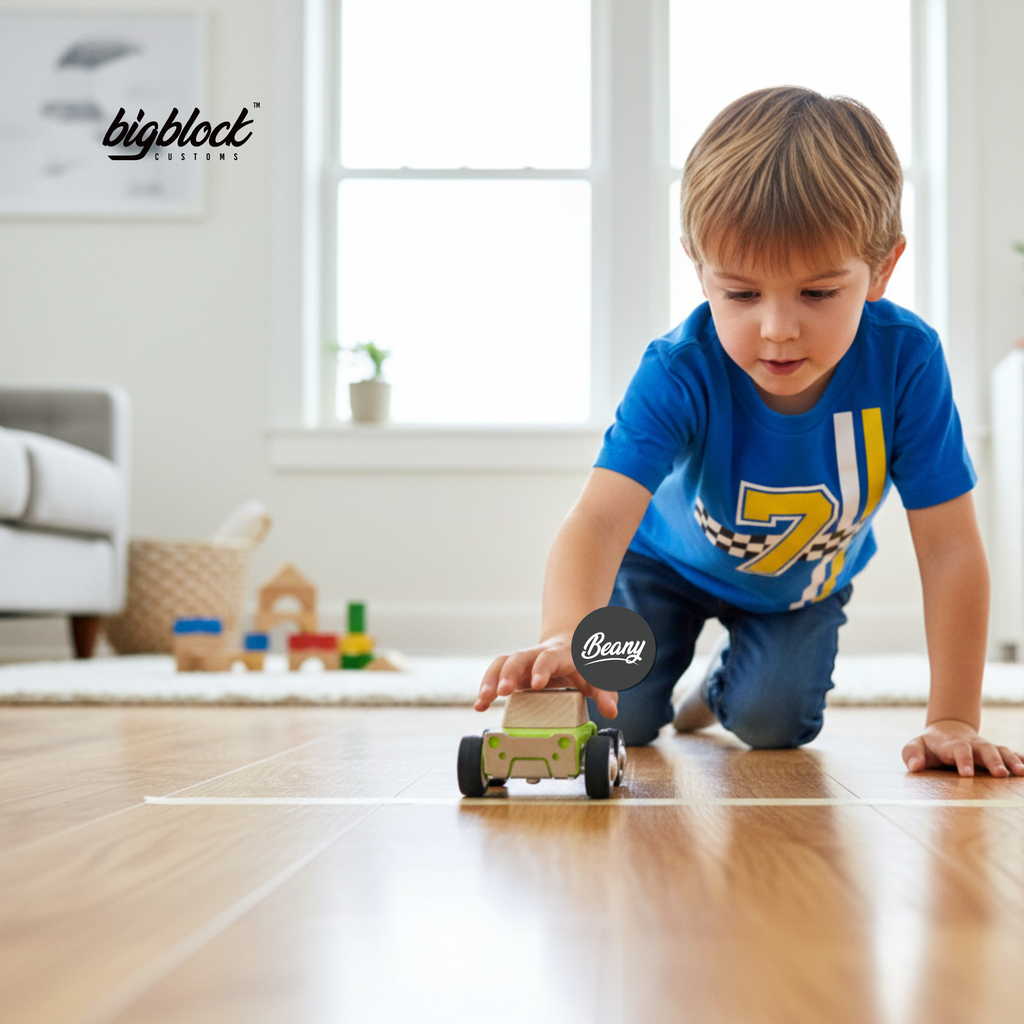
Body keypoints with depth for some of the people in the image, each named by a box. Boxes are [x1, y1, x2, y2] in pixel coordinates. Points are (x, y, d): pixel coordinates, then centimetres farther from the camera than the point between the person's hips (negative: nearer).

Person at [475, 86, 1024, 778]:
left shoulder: (905, 361, -35)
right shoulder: (679, 375, -39)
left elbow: (950, 549, -29)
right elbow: (599, 519, -53)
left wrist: (954, 722, -33)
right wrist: (568, 636, -74)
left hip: (806, 579, 2)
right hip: (671, 561, -1)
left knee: (774, 723, -11)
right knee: (617, 721, -10)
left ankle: (723, 689, 26)